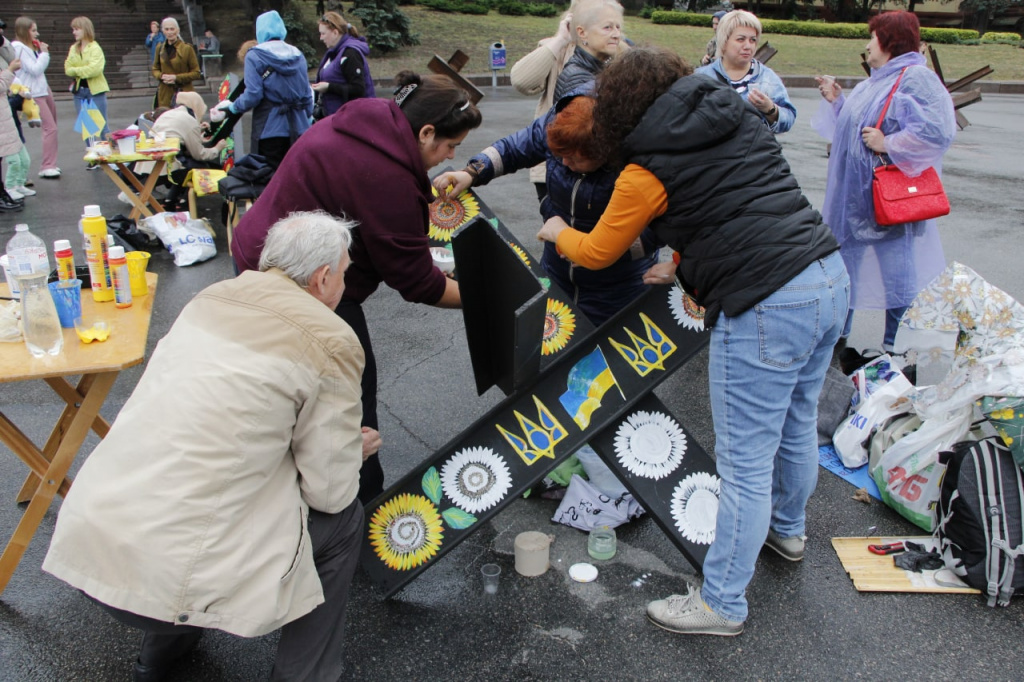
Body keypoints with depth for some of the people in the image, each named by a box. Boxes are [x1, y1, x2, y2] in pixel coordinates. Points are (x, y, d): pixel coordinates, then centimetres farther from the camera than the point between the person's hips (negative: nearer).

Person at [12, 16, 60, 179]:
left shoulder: (31, 46, 13)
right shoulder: (18, 48, -13)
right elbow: (35, 70, -19)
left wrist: (43, 52, 4)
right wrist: (44, 53, -11)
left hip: (44, 89, 9)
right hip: (34, 93, -9)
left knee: (52, 127, 11)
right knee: (50, 128, -13)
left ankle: (50, 164, 19)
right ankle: (47, 167, -9)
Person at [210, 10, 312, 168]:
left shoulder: (255, 56, -4)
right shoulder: (297, 55, 9)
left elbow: (253, 95, -11)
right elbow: (307, 94, 9)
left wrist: (232, 107, 6)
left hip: (269, 129, -4)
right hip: (298, 127, 4)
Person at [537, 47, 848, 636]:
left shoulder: (648, 170, -6)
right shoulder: (741, 117, 13)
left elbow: (596, 254, 9)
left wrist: (558, 232, 28)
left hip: (767, 308, -8)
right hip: (831, 277, 8)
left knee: (744, 461, 3)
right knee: (797, 426, 27)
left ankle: (723, 604, 19)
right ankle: (787, 528, 51)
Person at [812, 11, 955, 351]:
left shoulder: (916, 78, -14)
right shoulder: (871, 84, 16)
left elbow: (938, 131, -27)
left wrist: (887, 144, -22)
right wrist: (835, 101, 12)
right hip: (852, 196, 10)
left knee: (897, 276, -1)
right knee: (841, 263, 16)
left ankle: (896, 350, 12)